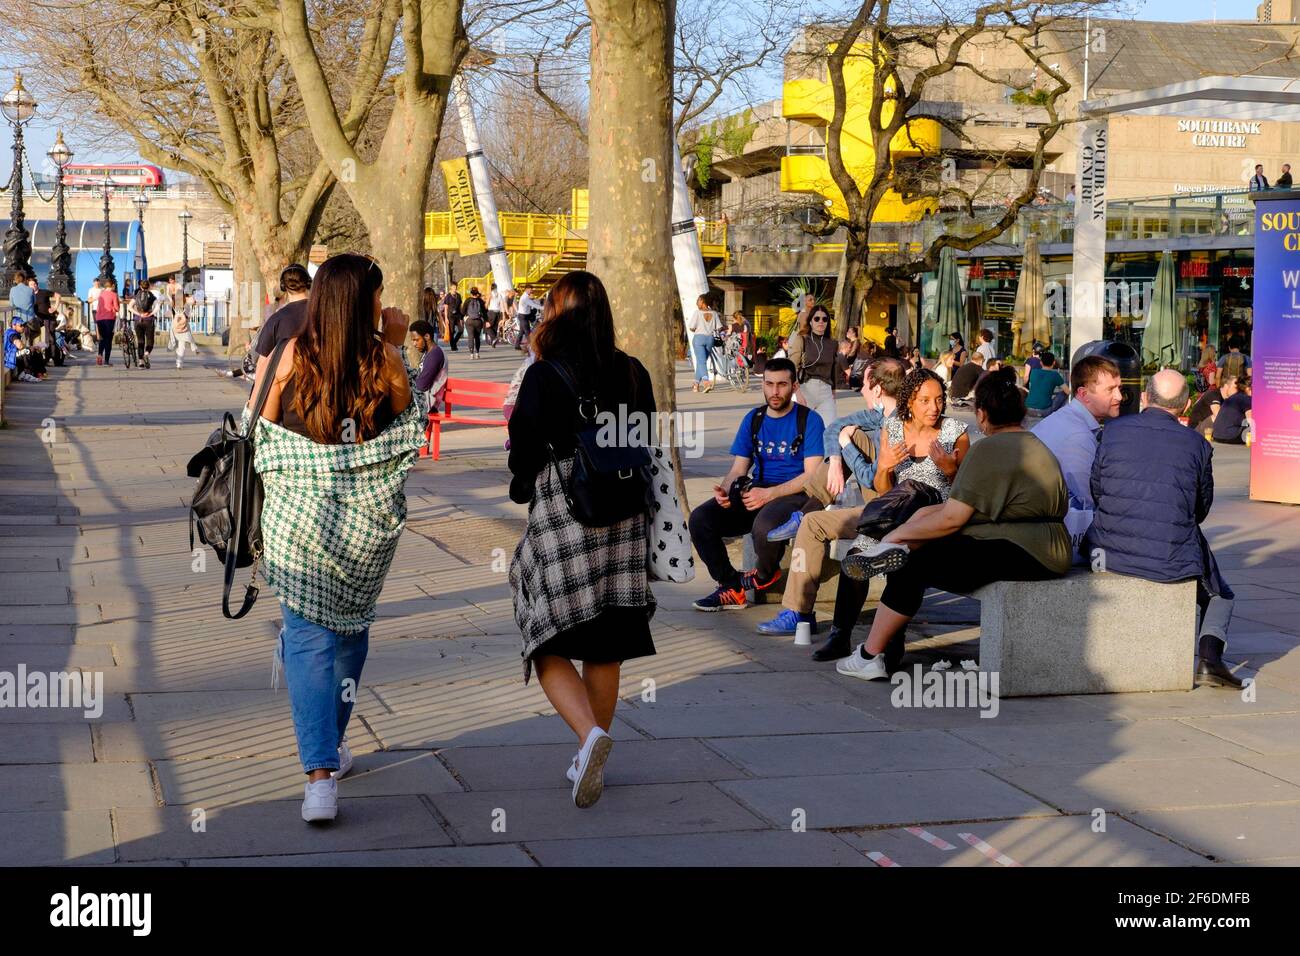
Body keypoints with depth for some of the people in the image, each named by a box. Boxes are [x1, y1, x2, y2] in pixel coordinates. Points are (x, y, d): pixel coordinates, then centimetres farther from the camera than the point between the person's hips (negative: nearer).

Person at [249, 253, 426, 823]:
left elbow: (260, 425, 5)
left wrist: (261, 369, 21)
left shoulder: (293, 355, -5)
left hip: (299, 513, -1)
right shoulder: (385, 361, -5)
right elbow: (408, 422, 14)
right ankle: (333, 744, 34)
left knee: (309, 636, 0)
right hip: (369, 517, 1)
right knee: (350, 625, 21)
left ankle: (320, 773, -12)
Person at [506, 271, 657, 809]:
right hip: (624, 516, 5)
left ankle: (590, 734, -21)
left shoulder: (544, 376, -10)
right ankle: (591, 761, 22)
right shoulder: (634, 374, 3)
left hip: (561, 519, -5)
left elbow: (524, 452, -8)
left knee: (550, 643, 3)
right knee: (605, 647, 13)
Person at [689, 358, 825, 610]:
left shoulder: (809, 420, -4)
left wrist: (769, 494, -22)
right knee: (700, 519, -17)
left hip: (795, 495, -5)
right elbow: (738, 469, 11)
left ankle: (765, 574, -2)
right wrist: (725, 490, -13)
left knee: (764, 525, -38)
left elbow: (812, 475, -11)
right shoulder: (753, 419, 13)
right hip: (756, 491, 5)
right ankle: (730, 586, -1)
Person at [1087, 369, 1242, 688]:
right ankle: (1209, 656, 2)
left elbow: (1095, 490, 8)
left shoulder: (1113, 431, -1)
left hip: (1111, 553, 1)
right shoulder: (1198, 445, -2)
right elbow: (1202, 509, 9)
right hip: (1175, 561, -1)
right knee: (1220, 595, 28)